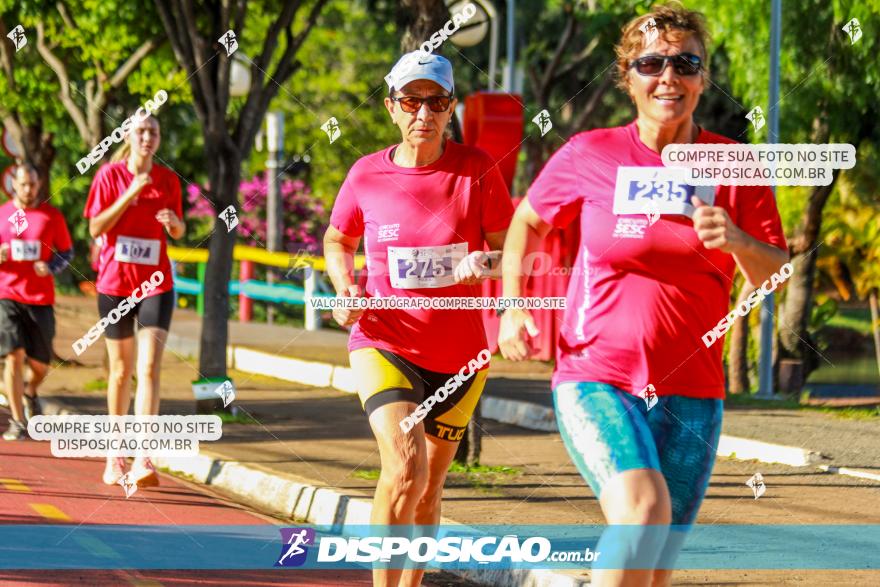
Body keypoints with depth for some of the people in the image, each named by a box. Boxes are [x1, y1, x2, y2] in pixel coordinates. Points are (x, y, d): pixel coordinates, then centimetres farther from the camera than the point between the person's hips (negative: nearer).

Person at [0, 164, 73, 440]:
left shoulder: (52, 216, 3)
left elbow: (67, 252, 10)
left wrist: (51, 267, -10)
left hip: (41, 298, 1)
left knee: (40, 363, 5)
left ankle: (31, 393, 40)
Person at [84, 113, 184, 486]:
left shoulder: (167, 180, 5)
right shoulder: (110, 175, -1)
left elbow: (178, 233, 15)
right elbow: (95, 228, -7)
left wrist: (174, 222, -8)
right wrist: (131, 194, -16)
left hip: (156, 284, 0)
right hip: (115, 283, 0)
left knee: (149, 368, -14)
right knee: (121, 371, 9)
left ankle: (143, 460, -23)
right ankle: (115, 457, 25)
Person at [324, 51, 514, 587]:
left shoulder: (477, 169, -5)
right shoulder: (367, 175, -3)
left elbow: (511, 250, -2)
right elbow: (338, 241, 14)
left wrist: (485, 263, -24)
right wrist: (345, 284, -6)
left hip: (460, 354, 2)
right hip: (385, 342, -2)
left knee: (429, 486, 15)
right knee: (404, 468, -23)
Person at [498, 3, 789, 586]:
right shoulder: (590, 155, -1)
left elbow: (775, 275, 4)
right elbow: (526, 222, 15)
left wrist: (737, 242, -17)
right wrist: (513, 308, 3)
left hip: (690, 394, 3)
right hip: (595, 379, -3)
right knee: (643, 506, -30)